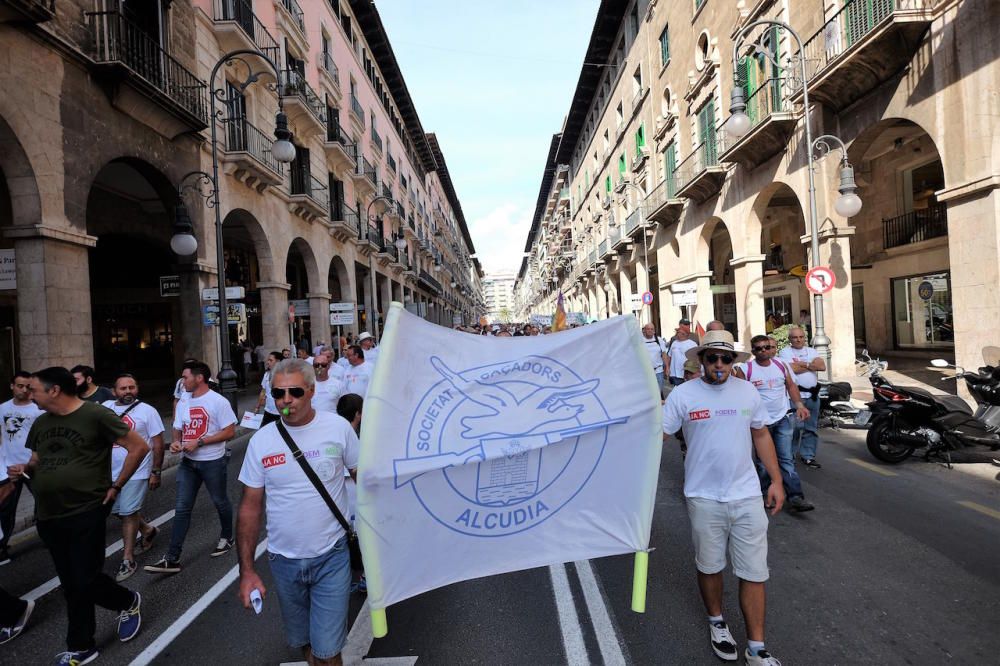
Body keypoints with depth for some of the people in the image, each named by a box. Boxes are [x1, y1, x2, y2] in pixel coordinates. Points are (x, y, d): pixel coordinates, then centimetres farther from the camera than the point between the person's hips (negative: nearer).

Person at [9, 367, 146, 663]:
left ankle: (129, 602, 27)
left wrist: (116, 485, -9)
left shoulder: (96, 415, -13)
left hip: (86, 513, -7)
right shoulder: (41, 423, 9)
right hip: (47, 516, 7)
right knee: (71, 584, 14)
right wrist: (25, 469, -1)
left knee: (85, 581, -2)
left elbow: (139, 447, -12)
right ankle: (81, 647, 30)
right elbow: (37, 462, 23)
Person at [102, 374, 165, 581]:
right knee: (118, 511, 17)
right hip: (111, 471, 5)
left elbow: (158, 443, -7)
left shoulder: (147, 411, -10)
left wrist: (156, 472, -8)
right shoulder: (106, 407, 2)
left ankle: (128, 560, 12)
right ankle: (148, 530, 42)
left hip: (136, 472, -5)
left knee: (128, 513, -1)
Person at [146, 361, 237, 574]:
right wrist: (176, 442, -7)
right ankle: (172, 559, 6)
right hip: (188, 462, 6)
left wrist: (199, 442, -21)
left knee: (220, 502, 12)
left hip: (212, 462, -6)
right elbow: (178, 429, 16)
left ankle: (227, 537, 35)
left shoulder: (218, 401, -14)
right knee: (181, 508, 3)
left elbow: (230, 432, -17)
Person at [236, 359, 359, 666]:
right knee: (303, 641, 21)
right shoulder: (261, 440, -6)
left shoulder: (338, 427, -11)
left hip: (332, 557, -2)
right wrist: (247, 570, -2)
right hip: (284, 560, 3)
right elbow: (250, 507, 0)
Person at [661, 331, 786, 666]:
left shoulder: (747, 392, 2)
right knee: (710, 566, 15)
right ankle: (716, 622, 41)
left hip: (747, 496, 3)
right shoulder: (682, 394, -9)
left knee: (754, 573, 7)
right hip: (704, 499, -2)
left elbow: (761, 435, 12)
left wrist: (776, 480, 10)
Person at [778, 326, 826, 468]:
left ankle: (808, 456, 19)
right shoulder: (785, 352, -2)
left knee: (811, 428, 10)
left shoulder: (812, 351, 14)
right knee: (794, 427, -6)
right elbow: (791, 369, -18)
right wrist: (812, 365, -4)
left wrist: (803, 364, -9)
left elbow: (822, 366, -1)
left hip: (813, 395, 6)